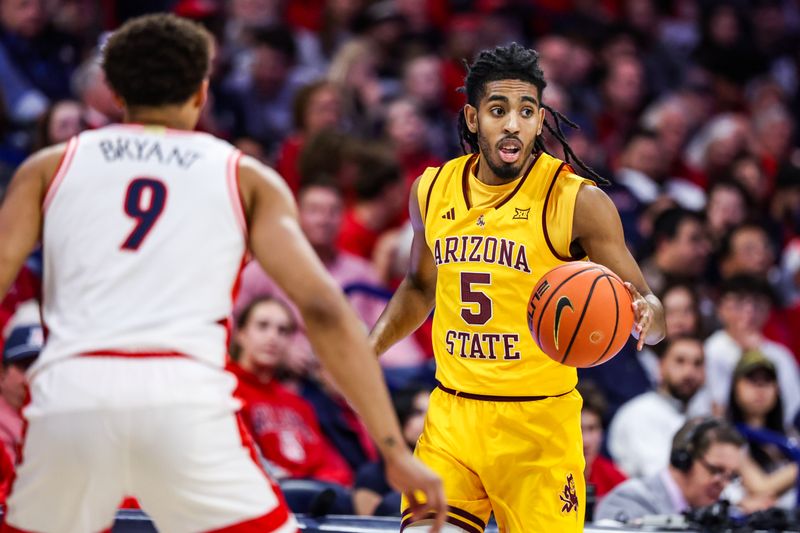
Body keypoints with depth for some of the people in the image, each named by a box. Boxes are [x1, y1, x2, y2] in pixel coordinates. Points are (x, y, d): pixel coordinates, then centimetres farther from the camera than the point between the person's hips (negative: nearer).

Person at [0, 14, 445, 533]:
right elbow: (323, 309, 7)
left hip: (69, 396, 2)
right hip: (186, 400, -2)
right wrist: (396, 451, 5)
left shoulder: (50, 167, 22)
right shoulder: (247, 179, 19)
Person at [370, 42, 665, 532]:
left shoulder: (577, 201, -9)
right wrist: (369, 352, 12)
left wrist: (643, 314, -30)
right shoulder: (433, 190, 6)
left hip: (536, 423, -4)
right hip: (451, 416, 4)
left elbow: (648, 308, -7)